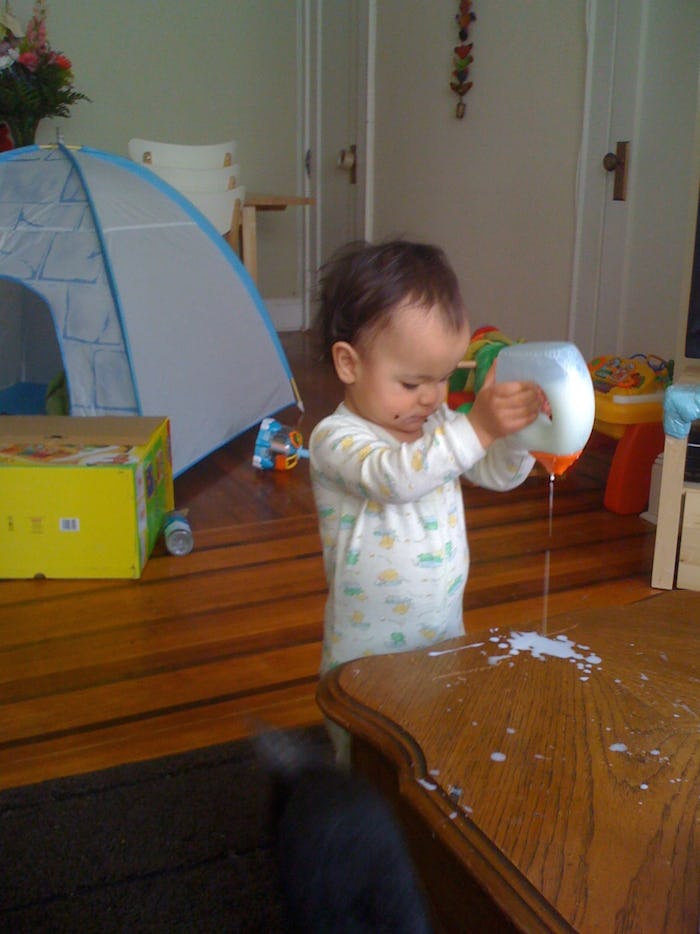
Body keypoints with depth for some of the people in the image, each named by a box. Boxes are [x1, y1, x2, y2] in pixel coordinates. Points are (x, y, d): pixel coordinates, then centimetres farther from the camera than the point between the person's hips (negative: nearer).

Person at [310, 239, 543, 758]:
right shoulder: (335, 439, -19)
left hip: (445, 637, 6)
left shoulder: (440, 424, 3)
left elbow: (500, 473, 5)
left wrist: (516, 426, -16)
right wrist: (477, 427, -45)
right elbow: (394, 476, -37)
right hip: (368, 652, -6)